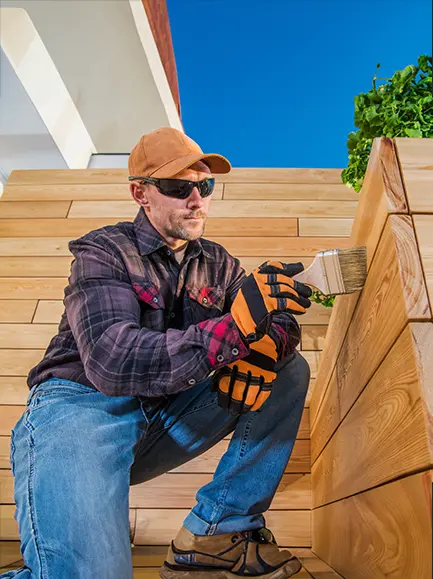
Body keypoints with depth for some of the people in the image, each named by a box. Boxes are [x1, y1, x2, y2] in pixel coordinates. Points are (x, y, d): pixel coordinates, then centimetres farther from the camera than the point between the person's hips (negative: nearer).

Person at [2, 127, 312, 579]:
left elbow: (282, 322, 5)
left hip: (167, 415, 6)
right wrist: (237, 324, -33)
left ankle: (216, 531, -6)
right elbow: (111, 362, -22)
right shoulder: (103, 253, -6)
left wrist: (266, 345, -21)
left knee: (291, 371, -5)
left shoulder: (217, 263, 9)